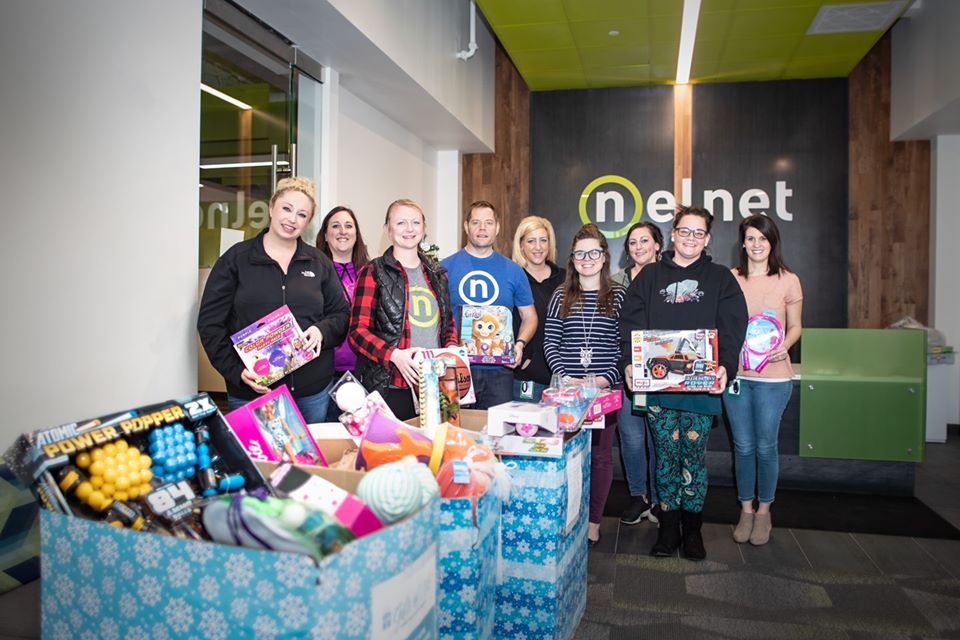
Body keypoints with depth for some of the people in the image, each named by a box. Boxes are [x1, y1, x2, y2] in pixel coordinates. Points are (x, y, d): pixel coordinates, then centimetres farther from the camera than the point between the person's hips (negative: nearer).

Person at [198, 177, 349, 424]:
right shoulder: (236, 258, 2)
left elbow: (341, 313, 12)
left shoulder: (319, 262, 10)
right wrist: (236, 371, -12)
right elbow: (210, 322, -1)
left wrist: (322, 330, -11)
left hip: (313, 389, 3)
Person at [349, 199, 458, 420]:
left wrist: (451, 349, 3)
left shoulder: (437, 273, 16)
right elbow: (358, 332, -6)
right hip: (391, 388, -4)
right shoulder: (374, 273, -1)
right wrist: (395, 355, -21)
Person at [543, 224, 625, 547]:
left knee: (600, 454, 5)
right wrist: (565, 377, -10)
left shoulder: (619, 295, 3)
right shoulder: (561, 296, 8)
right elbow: (550, 342, 4)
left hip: (606, 387, -1)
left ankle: (593, 522, 18)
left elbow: (626, 344, 0)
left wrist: (607, 378, -12)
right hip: (567, 387, 1)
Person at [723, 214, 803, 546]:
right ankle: (746, 509, 27)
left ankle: (763, 511, 26)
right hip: (735, 373, 2)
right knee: (743, 445, 10)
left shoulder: (788, 280, -1)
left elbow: (795, 326, 6)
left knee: (766, 446, 7)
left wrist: (784, 346, -14)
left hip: (773, 375, -2)